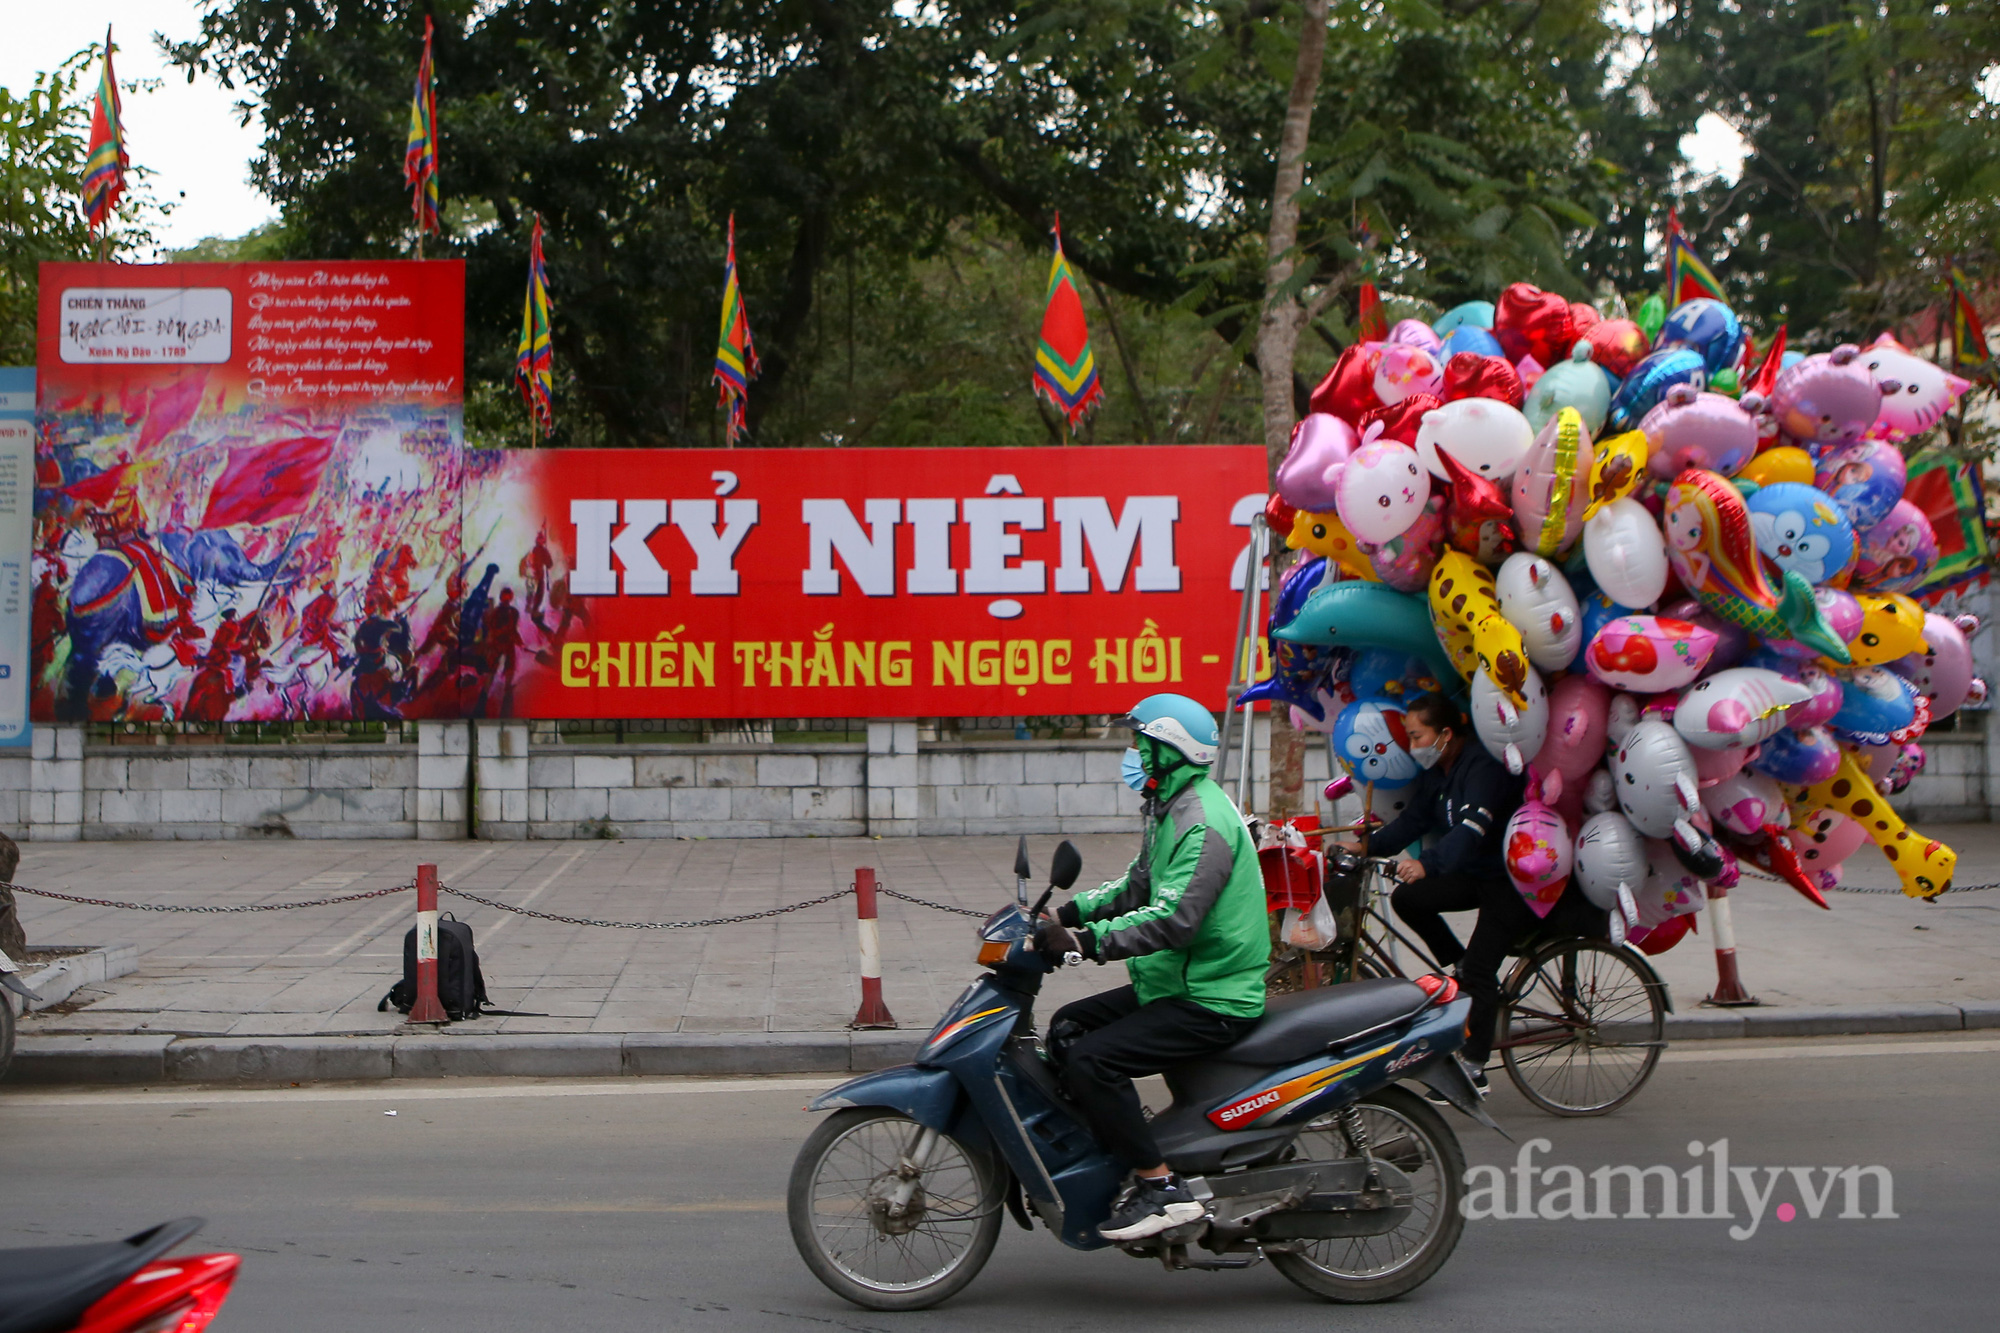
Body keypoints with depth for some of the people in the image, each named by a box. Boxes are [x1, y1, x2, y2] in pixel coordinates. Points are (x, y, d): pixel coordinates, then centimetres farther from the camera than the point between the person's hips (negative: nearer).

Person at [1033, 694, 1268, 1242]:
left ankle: (1162, 1188, -14)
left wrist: (1085, 941, -33)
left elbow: (1173, 920, -31)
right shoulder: (1171, 809, 13)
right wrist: (1064, 914, 9)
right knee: (1067, 1027, 12)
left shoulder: (1204, 822, -20)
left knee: (1090, 1060, -21)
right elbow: (1137, 887, 21)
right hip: (1174, 984, 11)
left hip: (1213, 1001, -11)